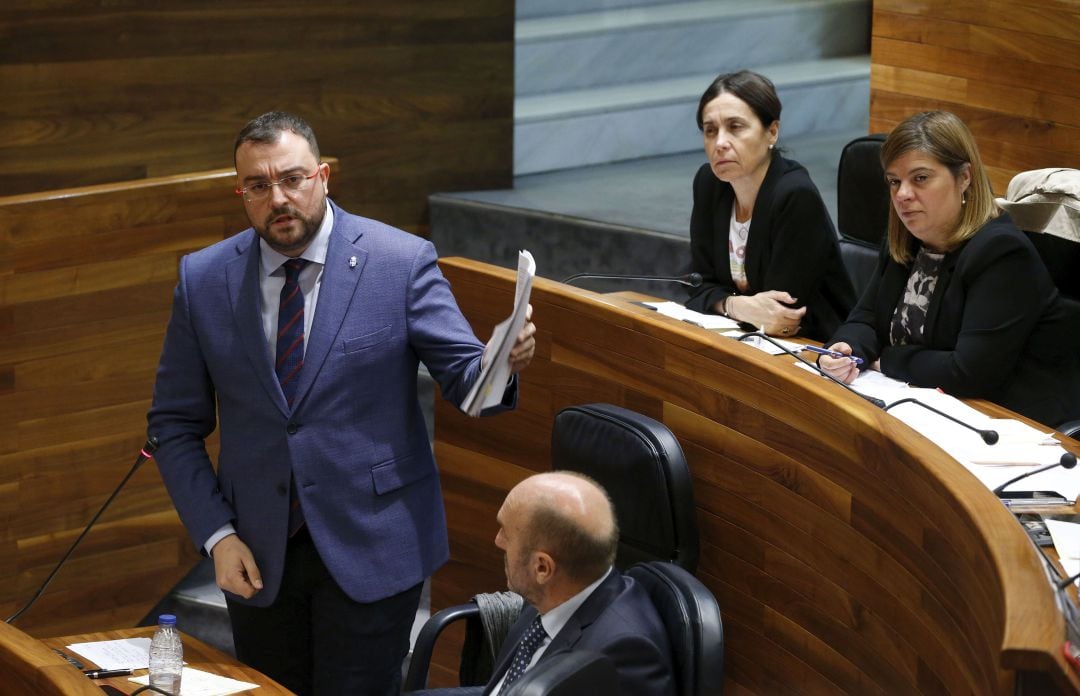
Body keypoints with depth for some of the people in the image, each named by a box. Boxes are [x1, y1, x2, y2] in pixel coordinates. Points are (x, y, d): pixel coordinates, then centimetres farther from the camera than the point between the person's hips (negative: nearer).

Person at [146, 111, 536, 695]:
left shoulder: (401, 261, -7)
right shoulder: (204, 279, 0)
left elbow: (465, 378, -8)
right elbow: (174, 425, 4)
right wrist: (216, 535, -5)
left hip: (372, 544, -3)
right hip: (257, 554, 3)